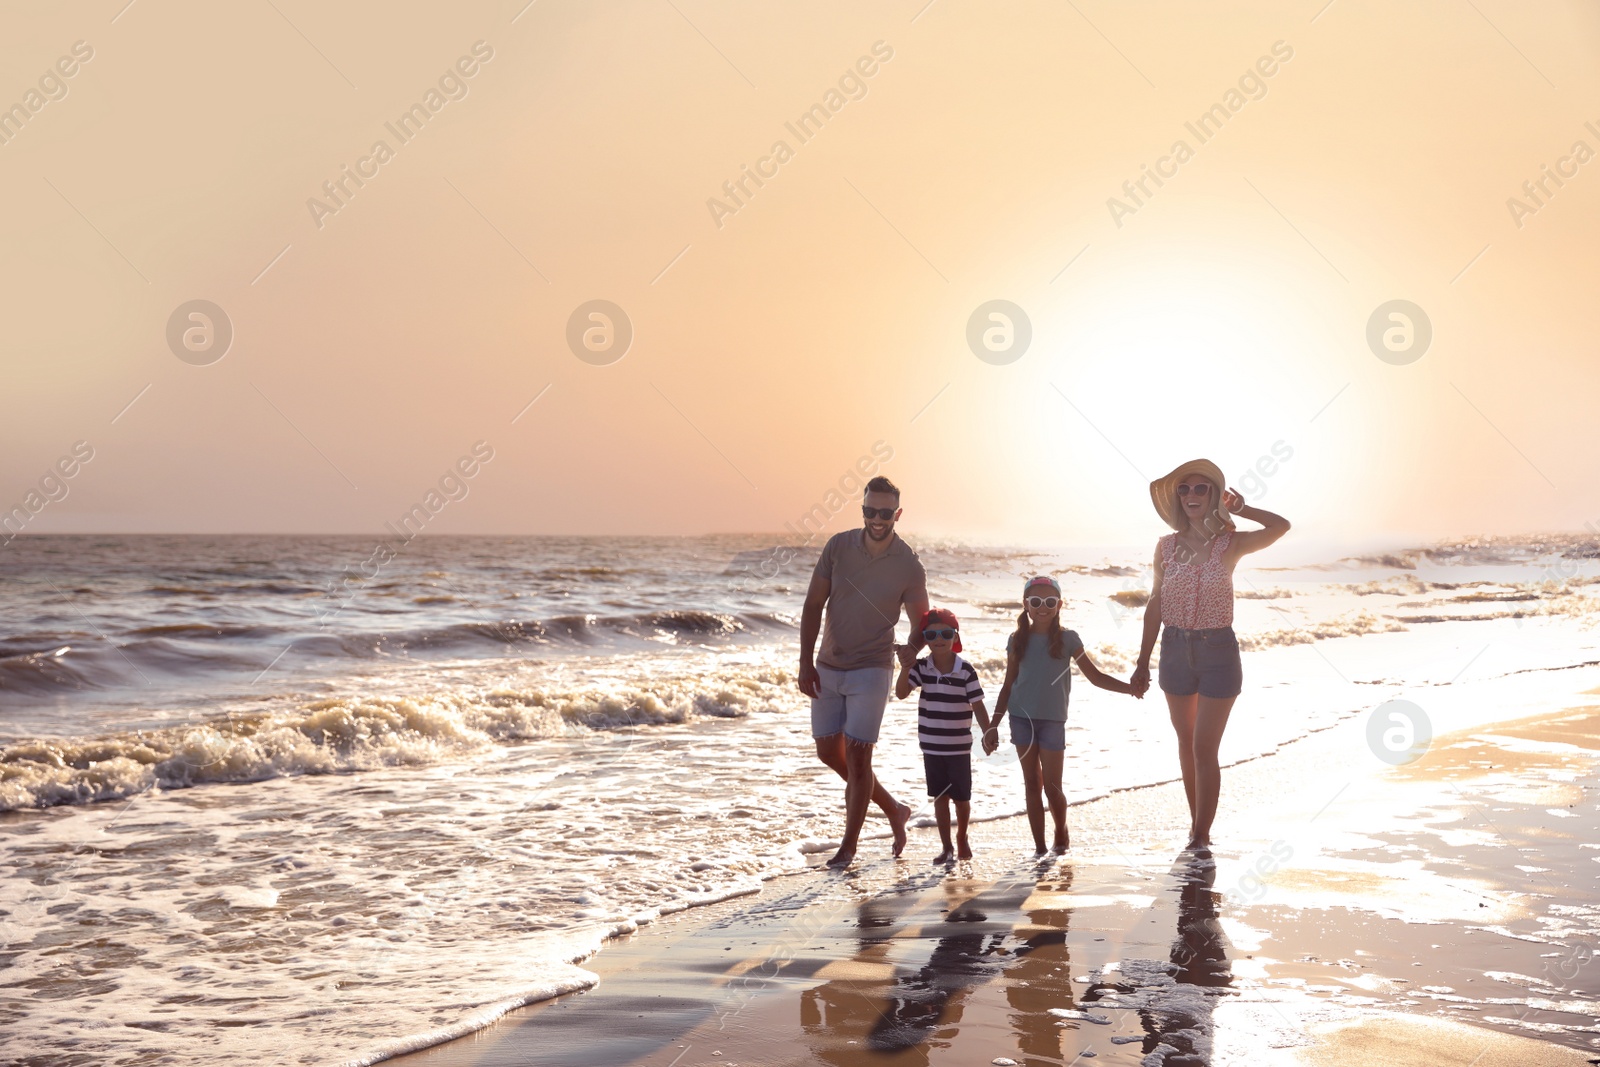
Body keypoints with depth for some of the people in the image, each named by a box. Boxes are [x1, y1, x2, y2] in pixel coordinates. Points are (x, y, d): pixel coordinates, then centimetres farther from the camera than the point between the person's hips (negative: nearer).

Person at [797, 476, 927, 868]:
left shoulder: (909, 567, -10)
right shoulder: (838, 546, -4)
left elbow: (920, 627, -1)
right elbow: (813, 605, -1)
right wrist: (806, 663, -6)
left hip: (872, 670, -4)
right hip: (828, 669, 4)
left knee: (857, 754, -7)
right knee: (829, 752, 11)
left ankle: (849, 844, 7)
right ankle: (893, 810, 29)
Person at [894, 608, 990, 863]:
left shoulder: (965, 670, -10)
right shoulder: (921, 668, -3)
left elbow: (978, 706, -6)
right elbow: (901, 693, -13)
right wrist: (905, 668, -27)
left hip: (959, 747, -2)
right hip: (931, 746, 2)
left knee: (962, 798, 9)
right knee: (940, 797, 7)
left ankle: (961, 838, 33)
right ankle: (946, 847, 16)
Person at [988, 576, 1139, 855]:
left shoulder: (1067, 639, 0)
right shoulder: (1018, 640, 5)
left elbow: (1096, 676, 3)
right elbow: (1009, 685, 9)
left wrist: (1131, 688, -9)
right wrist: (993, 725, 7)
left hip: (1053, 720, -2)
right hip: (1022, 718, 2)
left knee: (1052, 787, -2)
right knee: (1032, 786, 5)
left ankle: (1062, 834, 24)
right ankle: (1039, 847, 12)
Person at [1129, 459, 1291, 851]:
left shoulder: (1231, 544, -5)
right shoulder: (1167, 546, 3)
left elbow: (1281, 526, -22)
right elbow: (1155, 605, 8)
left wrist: (1238, 508, -8)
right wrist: (1142, 662, 8)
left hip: (1218, 651, -3)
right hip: (1175, 651, 3)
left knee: (1204, 748, -5)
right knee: (1186, 742, 13)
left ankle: (1200, 836, 3)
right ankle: (1197, 826, 27)